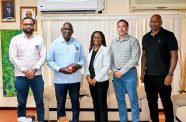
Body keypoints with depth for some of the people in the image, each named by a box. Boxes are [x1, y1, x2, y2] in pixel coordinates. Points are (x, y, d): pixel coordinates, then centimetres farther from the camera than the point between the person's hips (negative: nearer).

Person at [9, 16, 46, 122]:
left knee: (40, 101, 7)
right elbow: (13, 57, -4)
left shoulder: (39, 40, 6)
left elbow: (43, 57, 0)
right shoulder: (15, 39, 3)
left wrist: (34, 70, -12)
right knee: (21, 102, 7)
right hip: (21, 76, -1)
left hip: (37, 76, 1)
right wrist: (25, 71, -11)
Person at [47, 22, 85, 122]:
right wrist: (60, 69, -15)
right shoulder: (55, 43, -1)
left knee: (75, 101, 11)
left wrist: (78, 65, -13)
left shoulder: (77, 43, 5)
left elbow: (82, 59, 9)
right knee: (60, 103, 8)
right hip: (60, 79, -1)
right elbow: (50, 60, -1)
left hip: (75, 79, 2)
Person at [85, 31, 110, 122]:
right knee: (95, 103, 13)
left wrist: (96, 79, -15)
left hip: (101, 81, -5)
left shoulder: (105, 50, -6)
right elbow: (87, 65, 11)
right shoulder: (90, 50, 12)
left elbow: (106, 66, -13)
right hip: (91, 81, 6)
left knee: (102, 104, -2)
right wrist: (88, 76, -5)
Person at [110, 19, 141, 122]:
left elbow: (134, 59, -12)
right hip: (116, 74, 5)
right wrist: (114, 70, -5)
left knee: (133, 100, -1)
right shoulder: (113, 42, 12)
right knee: (120, 100, 10)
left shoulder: (133, 41, -4)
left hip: (129, 73, -5)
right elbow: (110, 58, 11)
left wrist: (122, 71, -13)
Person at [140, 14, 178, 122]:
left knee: (166, 101, 4)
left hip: (163, 76, -5)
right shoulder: (146, 37, 9)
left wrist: (170, 74, -15)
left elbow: (174, 55, -9)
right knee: (151, 101, 12)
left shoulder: (168, 35, -7)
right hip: (149, 76, 5)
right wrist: (142, 72, 9)